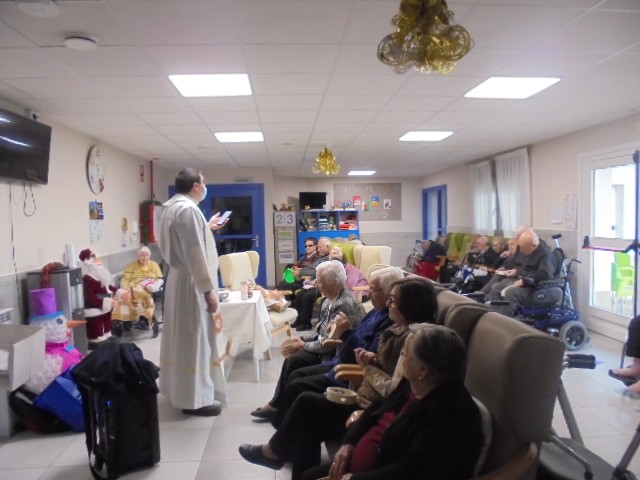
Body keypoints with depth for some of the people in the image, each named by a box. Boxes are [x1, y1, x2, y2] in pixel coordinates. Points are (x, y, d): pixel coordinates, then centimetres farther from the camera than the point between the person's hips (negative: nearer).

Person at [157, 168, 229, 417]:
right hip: (192, 284, -10)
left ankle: (181, 390, 31)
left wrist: (207, 227, 28)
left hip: (179, 278, 11)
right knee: (195, 340, -2)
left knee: (183, 338, 18)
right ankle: (194, 399, 9)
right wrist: (209, 289, -22)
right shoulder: (188, 209, -20)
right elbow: (195, 253, -24)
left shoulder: (173, 206, 12)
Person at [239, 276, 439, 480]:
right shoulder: (402, 330, 6)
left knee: (306, 402, -1)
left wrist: (369, 369, -11)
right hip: (368, 401, 9)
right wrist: (375, 361, -3)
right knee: (308, 422, 1)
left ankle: (274, 450, 22)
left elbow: (394, 392, -24)